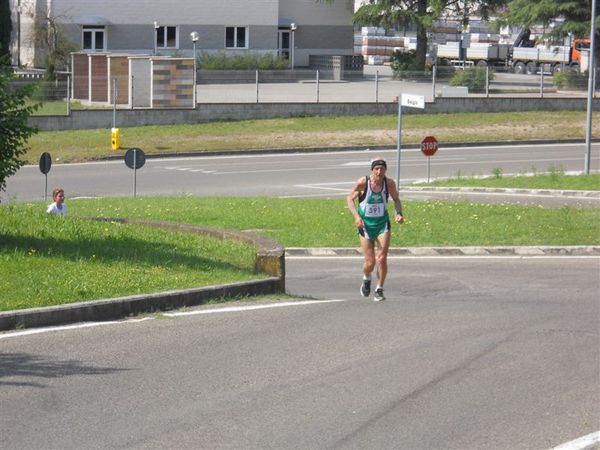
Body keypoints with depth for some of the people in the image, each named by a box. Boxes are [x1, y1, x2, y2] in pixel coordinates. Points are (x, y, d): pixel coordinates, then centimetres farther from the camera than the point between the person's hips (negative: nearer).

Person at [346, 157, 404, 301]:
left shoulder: (389, 183, -10)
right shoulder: (362, 182, -17)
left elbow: (396, 199, 8)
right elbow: (350, 198, -5)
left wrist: (398, 213, -11)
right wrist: (356, 216, -19)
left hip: (382, 224, 1)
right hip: (365, 224, -1)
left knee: (382, 258, -10)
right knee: (370, 262, 0)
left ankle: (379, 290, 6)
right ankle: (366, 279, 34)